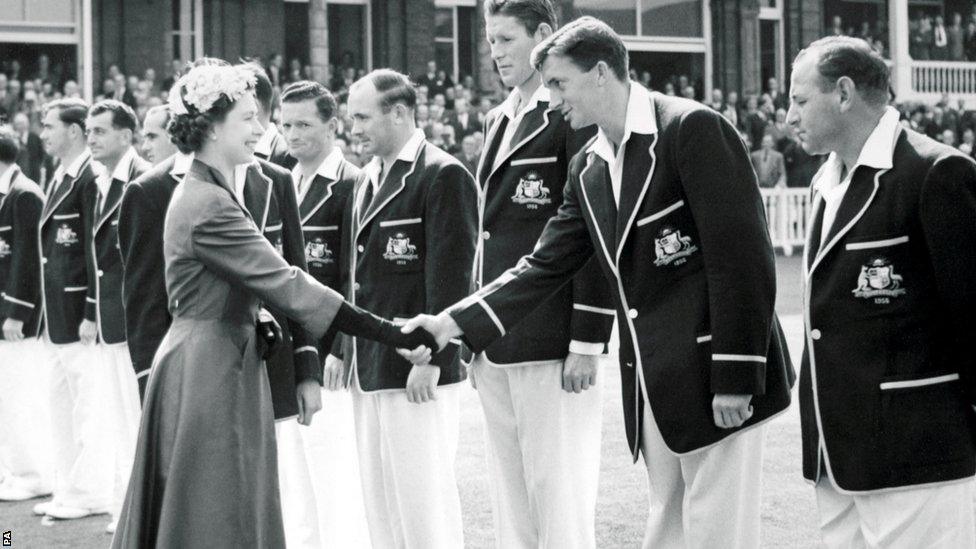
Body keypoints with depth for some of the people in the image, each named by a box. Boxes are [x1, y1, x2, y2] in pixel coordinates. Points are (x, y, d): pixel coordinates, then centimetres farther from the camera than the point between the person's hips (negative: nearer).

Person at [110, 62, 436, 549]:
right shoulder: (208, 205, -19)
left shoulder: (202, 194, 12)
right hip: (212, 368, -10)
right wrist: (390, 333, -24)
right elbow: (285, 284, -24)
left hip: (212, 363, 10)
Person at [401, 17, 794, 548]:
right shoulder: (588, 168, 13)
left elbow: (742, 258, -15)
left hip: (717, 378, -7)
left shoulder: (692, 128, -12)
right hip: (651, 383, 7)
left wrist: (735, 378, -18)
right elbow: (545, 265, 13)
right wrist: (454, 322, 3)